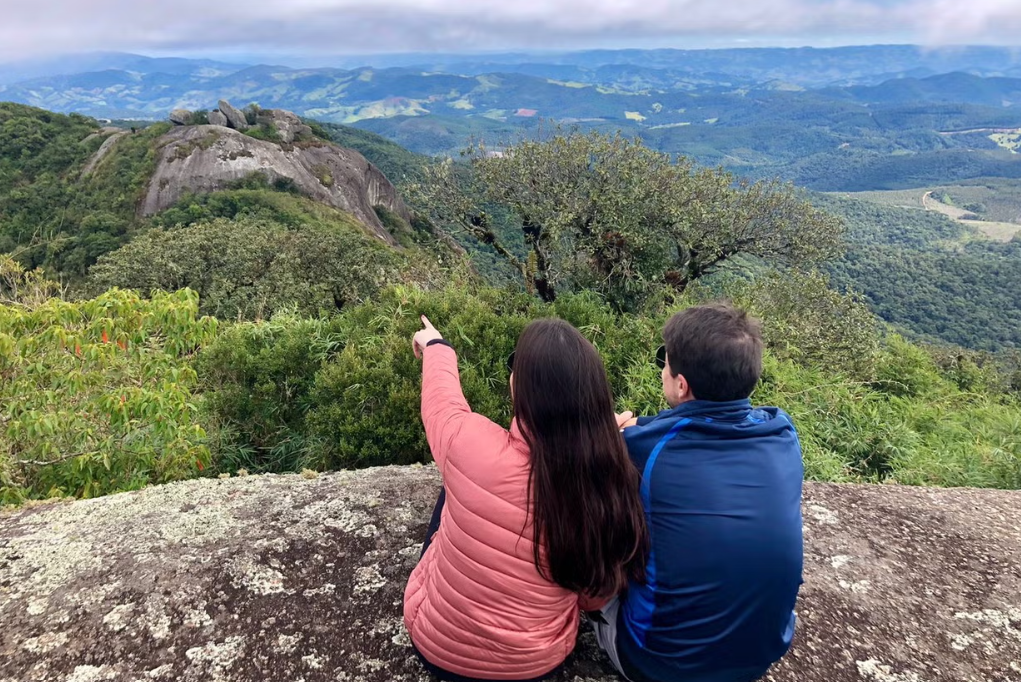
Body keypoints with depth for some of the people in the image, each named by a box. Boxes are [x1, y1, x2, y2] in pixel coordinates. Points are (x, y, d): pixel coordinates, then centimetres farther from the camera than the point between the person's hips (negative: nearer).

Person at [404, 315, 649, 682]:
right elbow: (596, 598, -8)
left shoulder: (471, 442, -30)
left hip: (435, 644, -1)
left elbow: (442, 395, -4)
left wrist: (436, 347, 19)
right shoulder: (610, 481, -25)